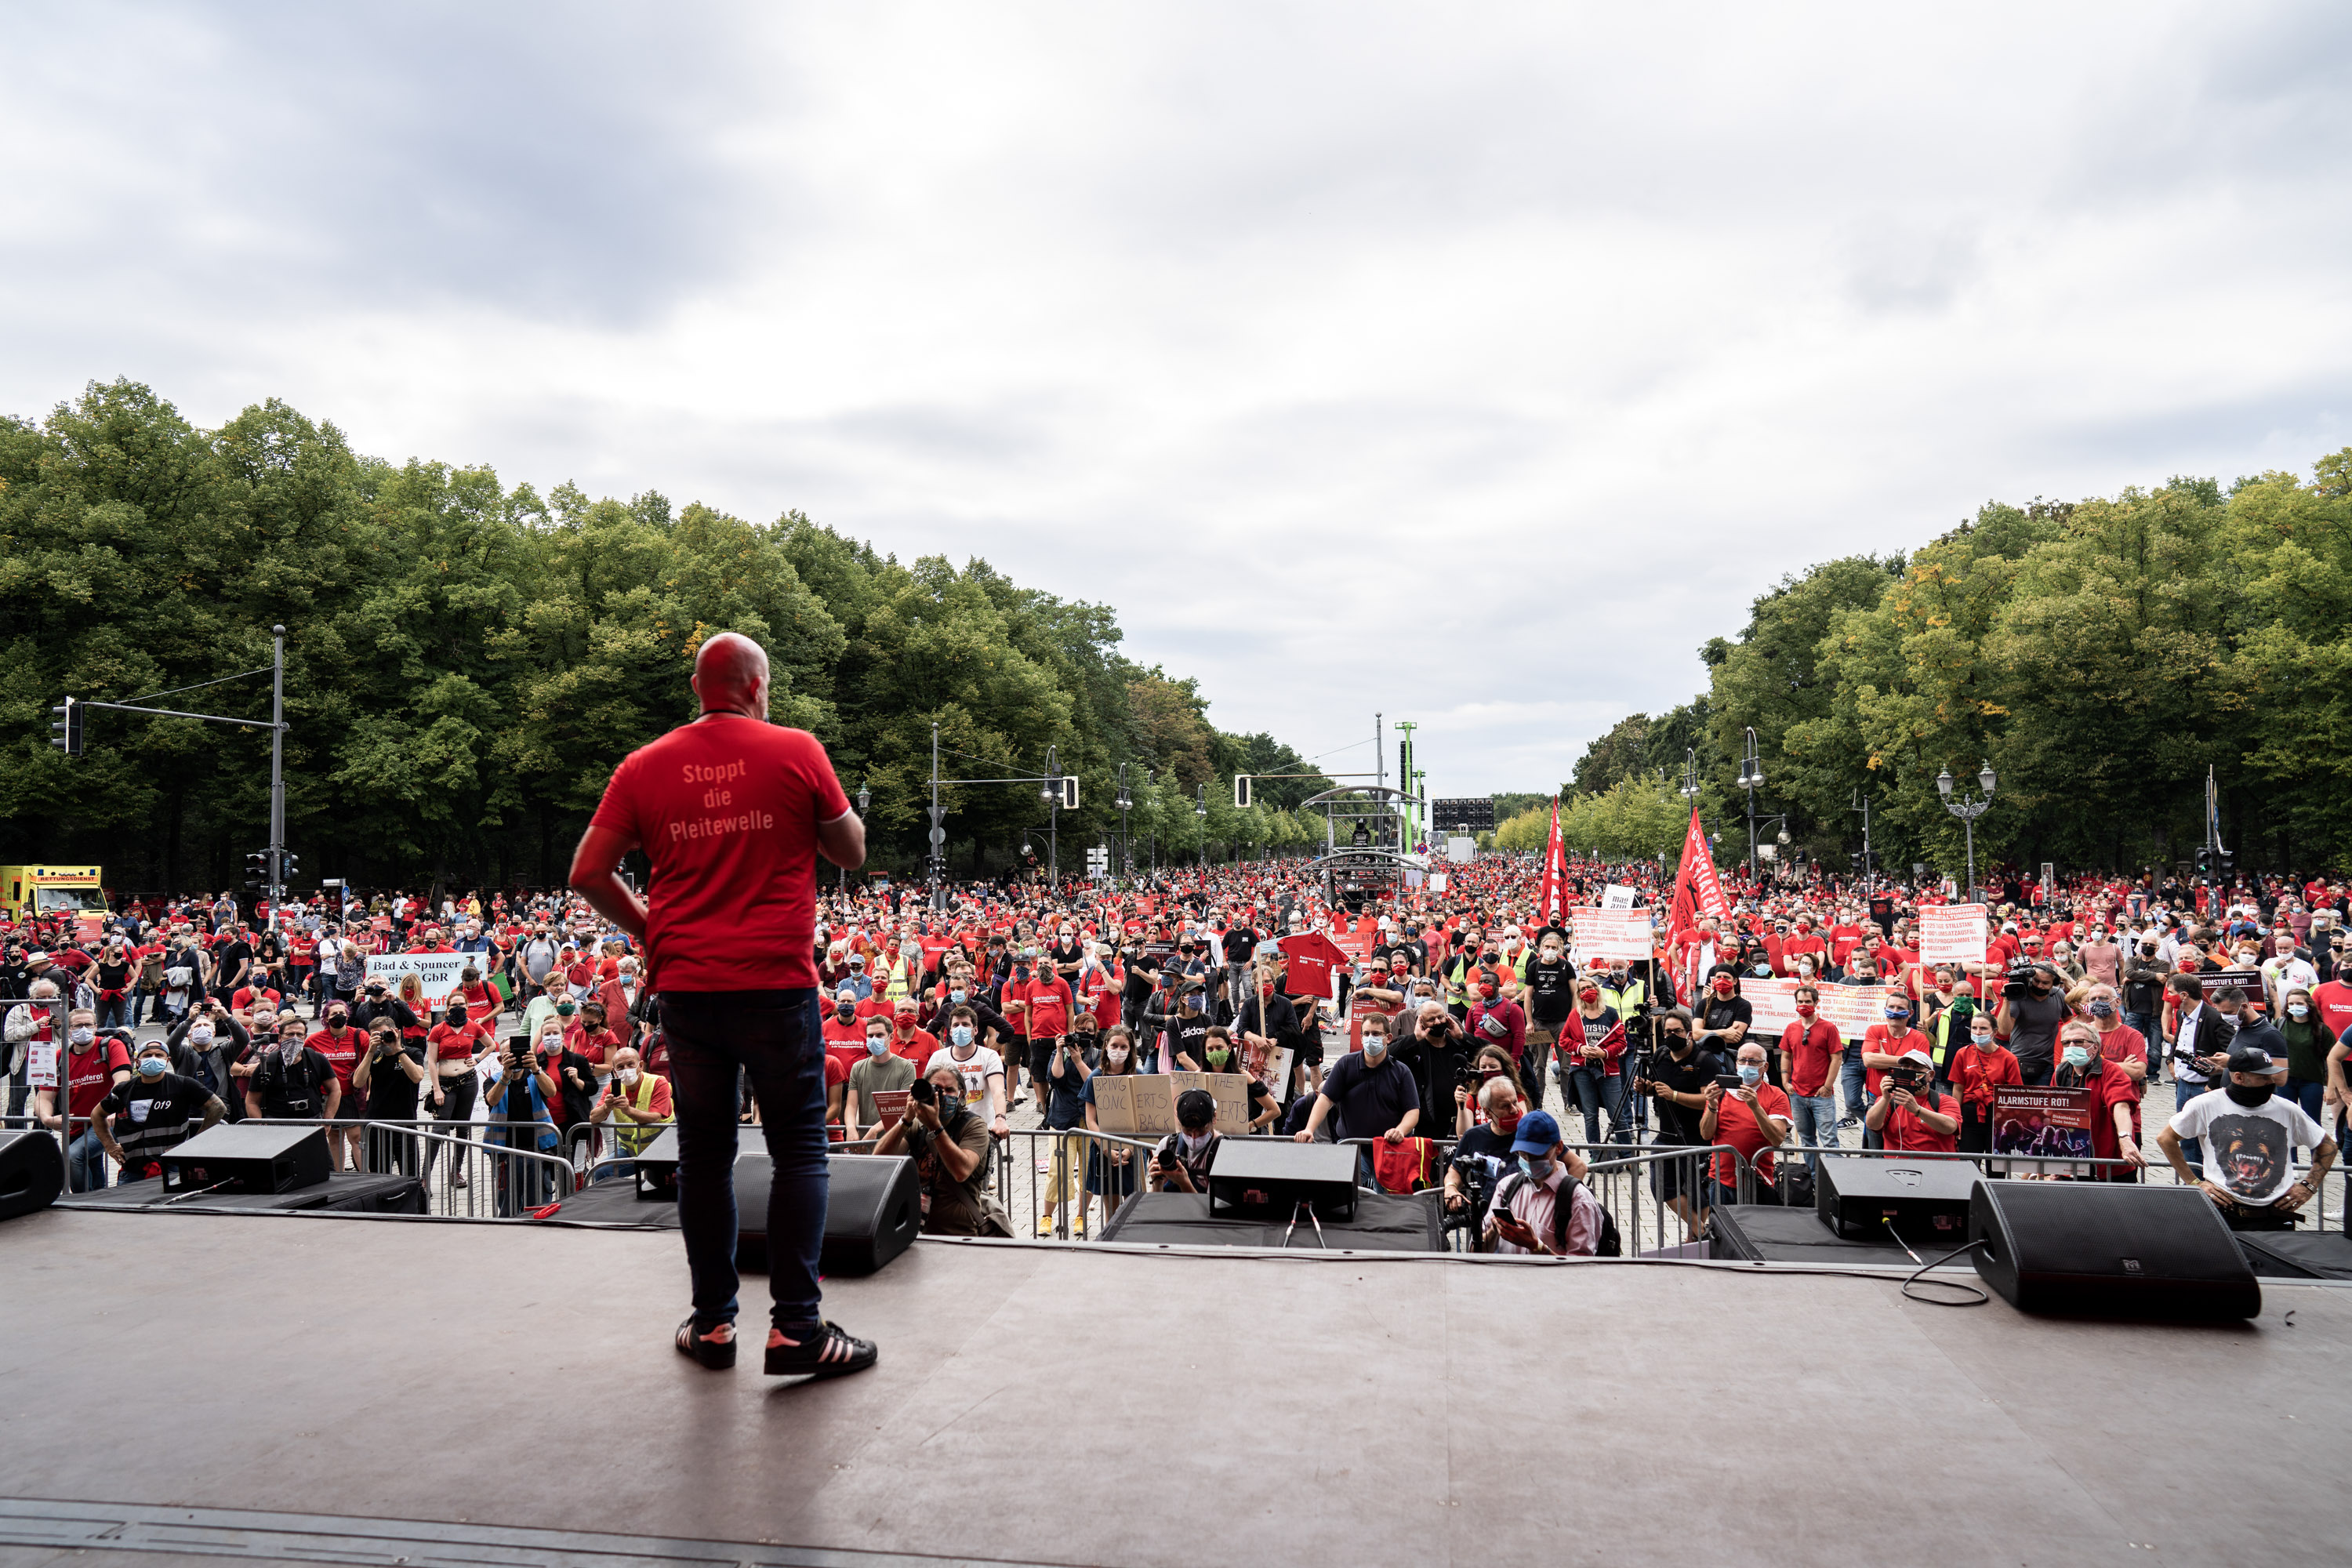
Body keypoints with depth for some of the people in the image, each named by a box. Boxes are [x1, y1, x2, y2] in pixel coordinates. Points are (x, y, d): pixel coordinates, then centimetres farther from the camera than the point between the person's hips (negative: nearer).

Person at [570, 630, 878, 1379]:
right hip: (776, 983, -3)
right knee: (798, 1149, 4)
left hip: (684, 984, 3)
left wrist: (646, 928, 17)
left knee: (704, 1153, 13)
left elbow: (588, 873, 5)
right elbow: (852, 853, 6)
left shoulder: (645, 766, 5)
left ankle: (712, 1323, 21)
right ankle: (797, 1327, 2)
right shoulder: (796, 751, -3)